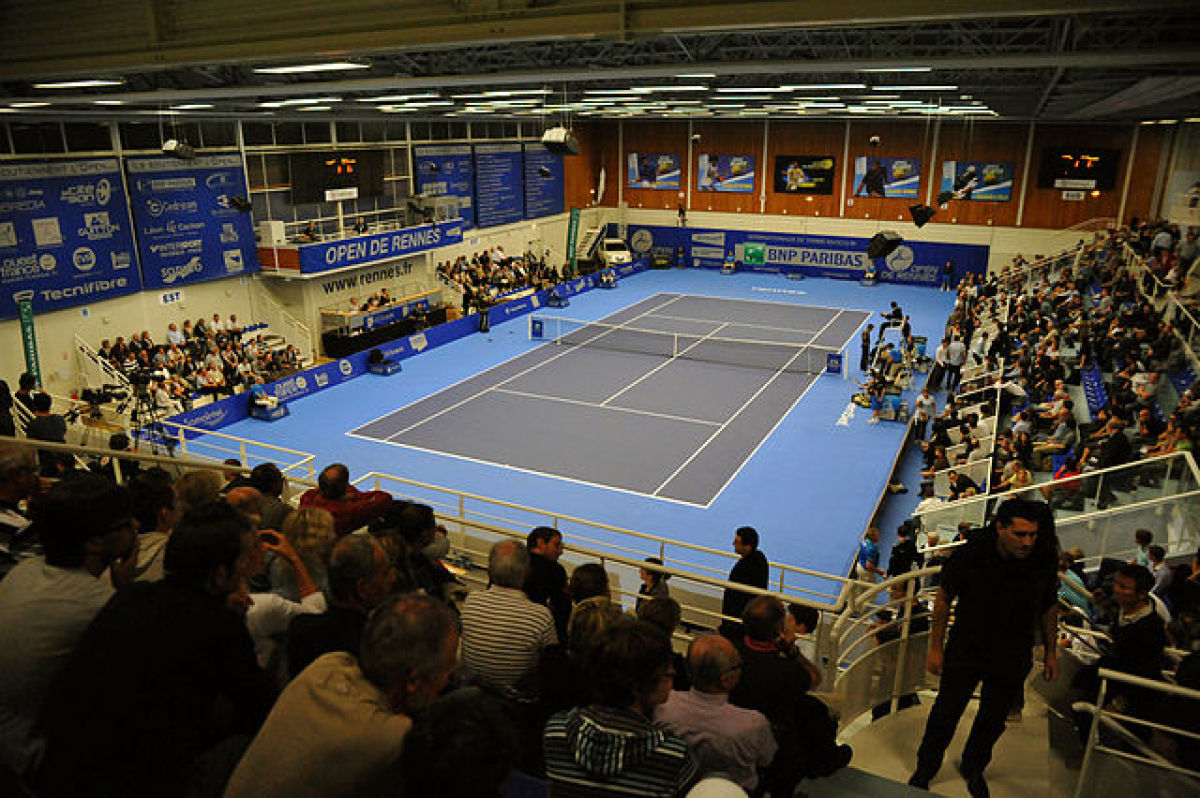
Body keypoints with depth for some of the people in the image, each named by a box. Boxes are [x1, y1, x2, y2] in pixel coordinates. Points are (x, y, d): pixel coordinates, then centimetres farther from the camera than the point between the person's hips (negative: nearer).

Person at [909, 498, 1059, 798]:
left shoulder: (1044, 559, -16)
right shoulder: (969, 554, -23)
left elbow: (1049, 606, 3)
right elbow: (944, 599, -9)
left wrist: (1050, 652, 10)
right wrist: (936, 647, -5)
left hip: (1012, 659, 2)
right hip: (966, 649, -2)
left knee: (994, 719, 19)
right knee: (946, 714, 10)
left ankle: (974, 768, 46)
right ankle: (925, 769, 33)